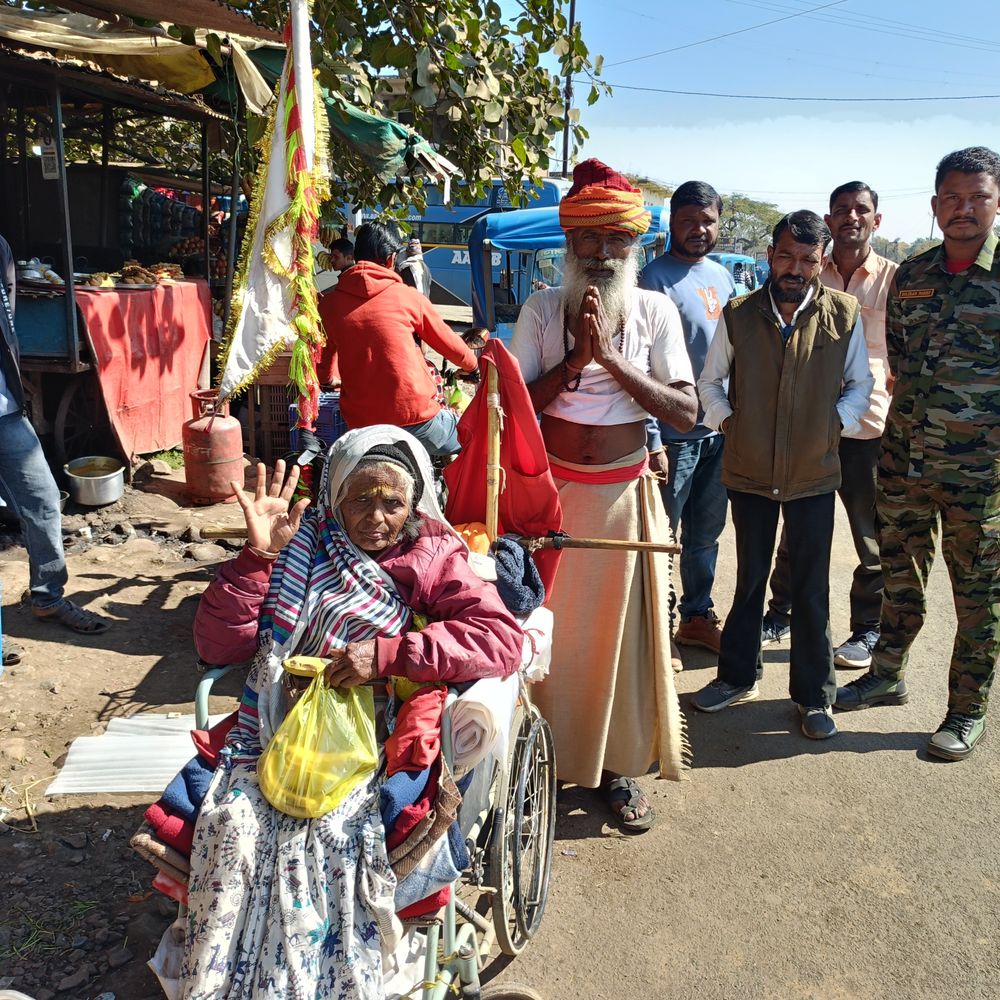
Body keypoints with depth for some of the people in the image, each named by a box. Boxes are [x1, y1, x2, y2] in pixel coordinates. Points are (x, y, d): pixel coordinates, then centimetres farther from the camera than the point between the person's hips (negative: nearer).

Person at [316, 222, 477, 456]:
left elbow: (324, 375, 17)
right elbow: (452, 346, 13)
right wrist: (472, 365, 35)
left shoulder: (328, 304, 5)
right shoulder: (408, 297, 0)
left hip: (361, 426, 2)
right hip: (417, 420, -2)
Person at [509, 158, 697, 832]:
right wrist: (575, 359, -17)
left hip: (625, 493, 0)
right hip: (550, 490, 0)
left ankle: (620, 765, 24)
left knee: (623, 629, 6)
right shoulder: (542, 310, 0)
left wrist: (610, 357, -17)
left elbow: (685, 413, -8)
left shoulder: (655, 312, -1)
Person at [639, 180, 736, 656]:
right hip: (674, 434, -7)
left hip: (720, 429, 7)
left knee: (706, 532, 17)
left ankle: (697, 616, 32)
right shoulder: (655, 279, -11)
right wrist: (652, 441, -20)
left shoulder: (722, 276, 11)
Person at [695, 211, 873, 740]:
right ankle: (737, 677, 32)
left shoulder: (845, 315, -5)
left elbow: (860, 383, 7)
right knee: (749, 581, 16)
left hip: (814, 475, -1)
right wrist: (725, 421, -3)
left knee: (812, 591, 9)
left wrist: (836, 423, -5)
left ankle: (814, 695, 24)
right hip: (750, 472, 1)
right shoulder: (738, 315, -4)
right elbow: (710, 380, 9)